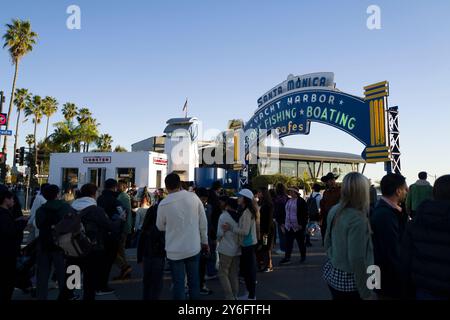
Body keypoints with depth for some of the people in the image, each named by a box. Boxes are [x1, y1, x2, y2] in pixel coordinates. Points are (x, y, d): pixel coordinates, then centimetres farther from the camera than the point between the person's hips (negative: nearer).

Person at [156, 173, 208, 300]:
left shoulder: (163, 204, -14)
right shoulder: (194, 197, -9)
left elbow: (160, 226, 2)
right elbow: (203, 222, -1)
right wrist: (204, 241, 11)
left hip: (175, 250, -2)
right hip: (194, 247, 2)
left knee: (178, 283, 11)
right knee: (194, 280, 17)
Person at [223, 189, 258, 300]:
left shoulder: (247, 212, -19)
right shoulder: (245, 211, 11)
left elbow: (245, 231, -24)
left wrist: (230, 228, -19)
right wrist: (231, 227, -2)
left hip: (248, 245, -10)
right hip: (247, 244, 10)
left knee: (249, 270, 2)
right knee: (246, 269, 18)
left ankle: (252, 296, 15)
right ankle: (251, 294, 32)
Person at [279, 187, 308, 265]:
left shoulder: (301, 201, -9)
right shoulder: (288, 201, 10)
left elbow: (305, 214, -10)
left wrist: (302, 225, -14)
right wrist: (283, 224, 14)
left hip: (298, 227, -5)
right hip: (288, 226, 5)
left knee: (301, 243, 11)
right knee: (288, 243, 2)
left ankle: (303, 257, 28)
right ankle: (287, 258, 4)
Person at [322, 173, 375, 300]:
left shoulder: (334, 210, -2)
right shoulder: (358, 219, -24)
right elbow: (356, 260, -25)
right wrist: (366, 293, -17)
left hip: (332, 273, 7)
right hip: (349, 281, -7)